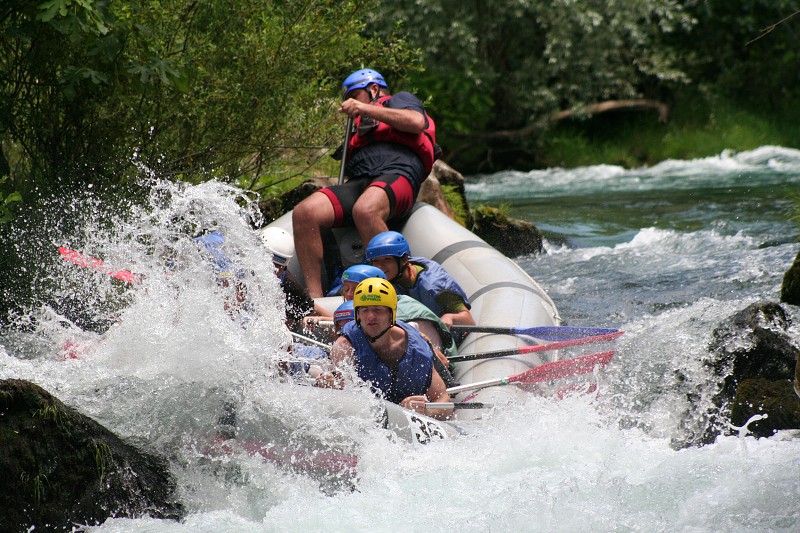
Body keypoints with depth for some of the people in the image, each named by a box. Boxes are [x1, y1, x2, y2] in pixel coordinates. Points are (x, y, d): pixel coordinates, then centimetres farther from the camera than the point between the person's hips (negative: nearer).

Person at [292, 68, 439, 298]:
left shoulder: (400, 99, 22)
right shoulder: (360, 126, 43)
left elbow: (416, 122, -2)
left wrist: (365, 109, 0)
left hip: (396, 175, -7)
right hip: (358, 183, 7)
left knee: (365, 210, -41)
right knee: (304, 212, -22)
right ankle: (315, 300, -28)